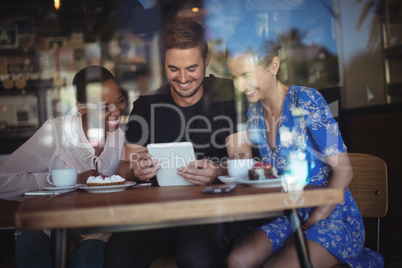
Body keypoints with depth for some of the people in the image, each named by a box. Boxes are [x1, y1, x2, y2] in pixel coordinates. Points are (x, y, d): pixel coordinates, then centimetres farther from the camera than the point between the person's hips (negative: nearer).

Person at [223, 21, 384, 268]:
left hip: (334, 218, -5)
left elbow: (344, 171, -15)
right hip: (292, 217, 6)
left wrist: (310, 225, -17)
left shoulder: (306, 101, -14)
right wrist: (241, 156, -8)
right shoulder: (255, 112, 6)